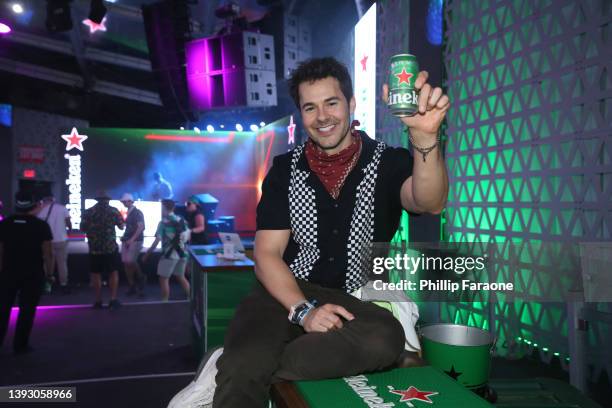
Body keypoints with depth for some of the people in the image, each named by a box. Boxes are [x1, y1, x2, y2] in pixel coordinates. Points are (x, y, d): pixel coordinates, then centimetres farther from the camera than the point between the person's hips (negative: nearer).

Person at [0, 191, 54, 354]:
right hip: (33, 274, -2)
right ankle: (20, 345, 9)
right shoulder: (41, 226, -6)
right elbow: (47, 253, -10)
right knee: (27, 310, 5)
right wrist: (50, 273, -1)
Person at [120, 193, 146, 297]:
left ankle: (140, 278, 4)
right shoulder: (128, 213, 16)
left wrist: (132, 239, -22)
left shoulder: (137, 212, -7)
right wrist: (124, 237, 7)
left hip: (135, 241, -8)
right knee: (126, 263, 3)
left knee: (130, 261, -20)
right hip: (126, 241, 8)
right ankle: (132, 287, 11)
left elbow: (141, 227, -17)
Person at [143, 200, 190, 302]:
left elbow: (157, 241, -15)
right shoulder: (181, 220, 7)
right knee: (181, 277, 19)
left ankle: (165, 302, 6)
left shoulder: (163, 222, -10)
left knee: (163, 279, 5)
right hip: (182, 253, 6)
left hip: (169, 255, -6)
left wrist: (147, 254, -9)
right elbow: (187, 236, 10)